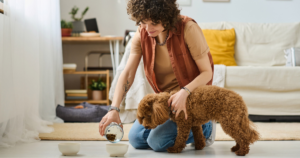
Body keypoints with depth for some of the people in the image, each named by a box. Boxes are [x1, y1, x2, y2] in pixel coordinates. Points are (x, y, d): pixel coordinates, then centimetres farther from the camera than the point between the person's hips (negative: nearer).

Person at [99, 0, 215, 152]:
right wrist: (114, 109, -26)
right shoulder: (142, 34, -9)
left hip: (191, 94, -6)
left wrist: (185, 92, -37)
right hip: (163, 94, 6)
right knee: (136, 138, -1)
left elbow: (207, 72, -19)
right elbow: (127, 74, -13)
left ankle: (202, 128, 5)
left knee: (158, 141, -20)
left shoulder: (188, 28, -23)